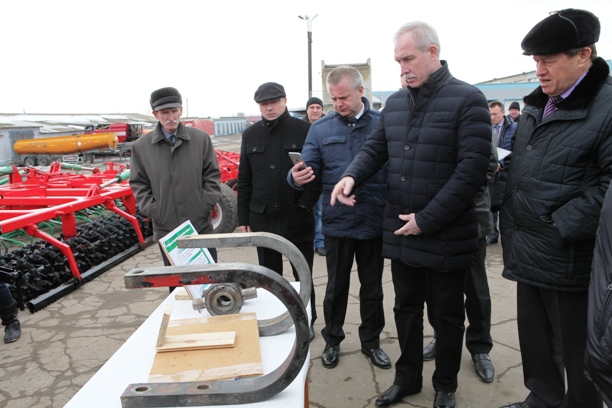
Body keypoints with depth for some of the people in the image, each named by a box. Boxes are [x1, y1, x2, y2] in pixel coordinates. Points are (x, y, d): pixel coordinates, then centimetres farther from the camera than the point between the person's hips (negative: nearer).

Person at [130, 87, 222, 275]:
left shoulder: (201, 139, 0)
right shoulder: (141, 146, 1)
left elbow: (212, 175, 2)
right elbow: (139, 184, 4)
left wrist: (204, 206, -7)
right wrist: (154, 212, -7)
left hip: (201, 227, 0)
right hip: (166, 230, 1)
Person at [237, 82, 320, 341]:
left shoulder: (304, 130, -5)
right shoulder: (250, 135, 8)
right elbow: (244, 180, 9)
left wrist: (307, 202, -13)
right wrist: (243, 218, 7)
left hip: (297, 217, -3)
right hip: (262, 218, 3)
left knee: (302, 274, 12)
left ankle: (307, 321, 30)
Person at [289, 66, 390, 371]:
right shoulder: (320, 128, 0)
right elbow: (309, 170, -4)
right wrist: (297, 177, -27)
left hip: (374, 223, 0)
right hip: (337, 223, 0)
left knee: (372, 286, 15)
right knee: (336, 286, 15)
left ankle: (371, 340, 36)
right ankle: (332, 340, 35)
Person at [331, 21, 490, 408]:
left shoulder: (467, 100, -11)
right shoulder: (394, 103, 8)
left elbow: (472, 170, -18)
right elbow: (375, 148, 13)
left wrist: (427, 220, -19)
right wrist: (352, 175, -10)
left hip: (446, 235, -5)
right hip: (401, 232, 6)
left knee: (448, 312, 14)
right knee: (406, 307, 19)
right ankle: (408, 377, 39)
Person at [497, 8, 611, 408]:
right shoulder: (536, 107, 11)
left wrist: (562, 224, -21)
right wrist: (509, 216, 10)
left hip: (569, 257, -8)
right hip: (529, 252, 8)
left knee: (574, 351, 10)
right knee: (533, 338, 22)